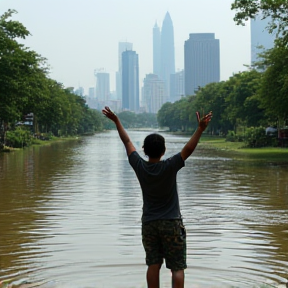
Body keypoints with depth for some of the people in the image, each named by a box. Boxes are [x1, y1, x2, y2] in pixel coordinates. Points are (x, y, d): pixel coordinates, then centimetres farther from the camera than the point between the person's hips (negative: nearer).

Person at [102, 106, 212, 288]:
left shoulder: (139, 166, -6)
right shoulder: (169, 167, -16)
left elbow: (127, 142, 5)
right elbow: (188, 149, -23)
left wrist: (116, 120, 15)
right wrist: (201, 128, -27)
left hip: (149, 223, 4)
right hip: (171, 223, -4)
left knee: (153, 265, 9)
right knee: (177, 268, 0)